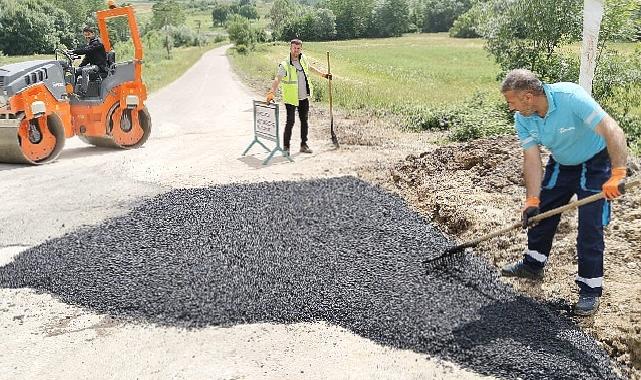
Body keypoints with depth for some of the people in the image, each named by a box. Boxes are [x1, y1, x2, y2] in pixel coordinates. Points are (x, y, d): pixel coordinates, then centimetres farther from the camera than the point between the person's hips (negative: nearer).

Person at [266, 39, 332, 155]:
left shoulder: (303, 59, 3)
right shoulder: (285, 65, -17)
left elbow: (309, 67, 25)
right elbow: (277, 79, -29)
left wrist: (323, 74, 30)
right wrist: (271, 92, -44)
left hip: (304, 97, 6)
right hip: (291, 99, -6)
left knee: (304, 121, 12)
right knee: (290, 122, -5)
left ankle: (304, 145, 24)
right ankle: (286, 146, 7)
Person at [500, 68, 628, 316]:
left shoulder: (571, 97, -34)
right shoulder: (523, 119, -15)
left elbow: (613, 131, -38)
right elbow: (532, 160, -13)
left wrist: (617, 175, -47)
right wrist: (532, 200, -20)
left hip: (595, 162, -6)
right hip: (561, 163, 6)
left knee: (590, 227, -8)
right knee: (541, 212, 11)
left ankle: (591, 288, 5)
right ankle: (533, 264, 33)